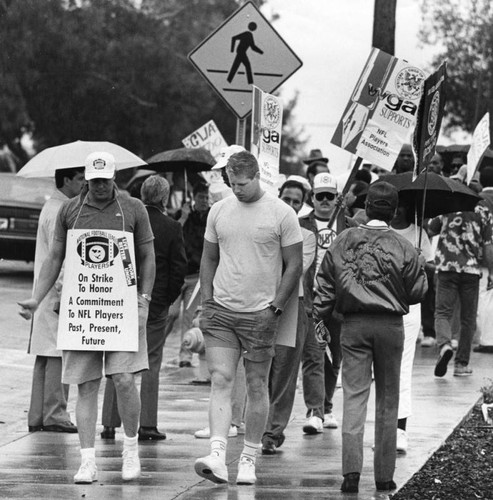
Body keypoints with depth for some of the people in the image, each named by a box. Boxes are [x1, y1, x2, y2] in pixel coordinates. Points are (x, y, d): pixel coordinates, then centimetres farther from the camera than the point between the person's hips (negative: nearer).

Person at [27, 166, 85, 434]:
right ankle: (54, 415, -8)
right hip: (57, 294, -10)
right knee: (58, 354, -8)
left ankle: (37, 416, 11)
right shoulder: (58, 212, -13)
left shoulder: (52, 208, 19)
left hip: (45, 295, 10)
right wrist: (63, 293, -22)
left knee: (44, 356, 10)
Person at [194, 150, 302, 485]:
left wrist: (274, 308, -7)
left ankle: (249, 460, 13)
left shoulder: (281, 214, -4)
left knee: (257, 387, 4)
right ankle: (218, 457, -17)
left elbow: (294, 266, -1)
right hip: (221, 311, 3)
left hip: (260, 314, -2)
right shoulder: (219, 211, 7)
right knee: (220, 381, -9)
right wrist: (207, 303, 6)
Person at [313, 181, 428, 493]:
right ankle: (384, 475, 13)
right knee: (387, 399, 9)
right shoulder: (403, 247, -5)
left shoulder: (345, 241, 1)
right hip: (391, 326, -1)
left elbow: (326, 283, 6)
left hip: (354, 325, 1)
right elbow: (418, 291, 0)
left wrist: (321, 318, 16)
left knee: (354, 396, -1)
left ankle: (352, 470, -15)